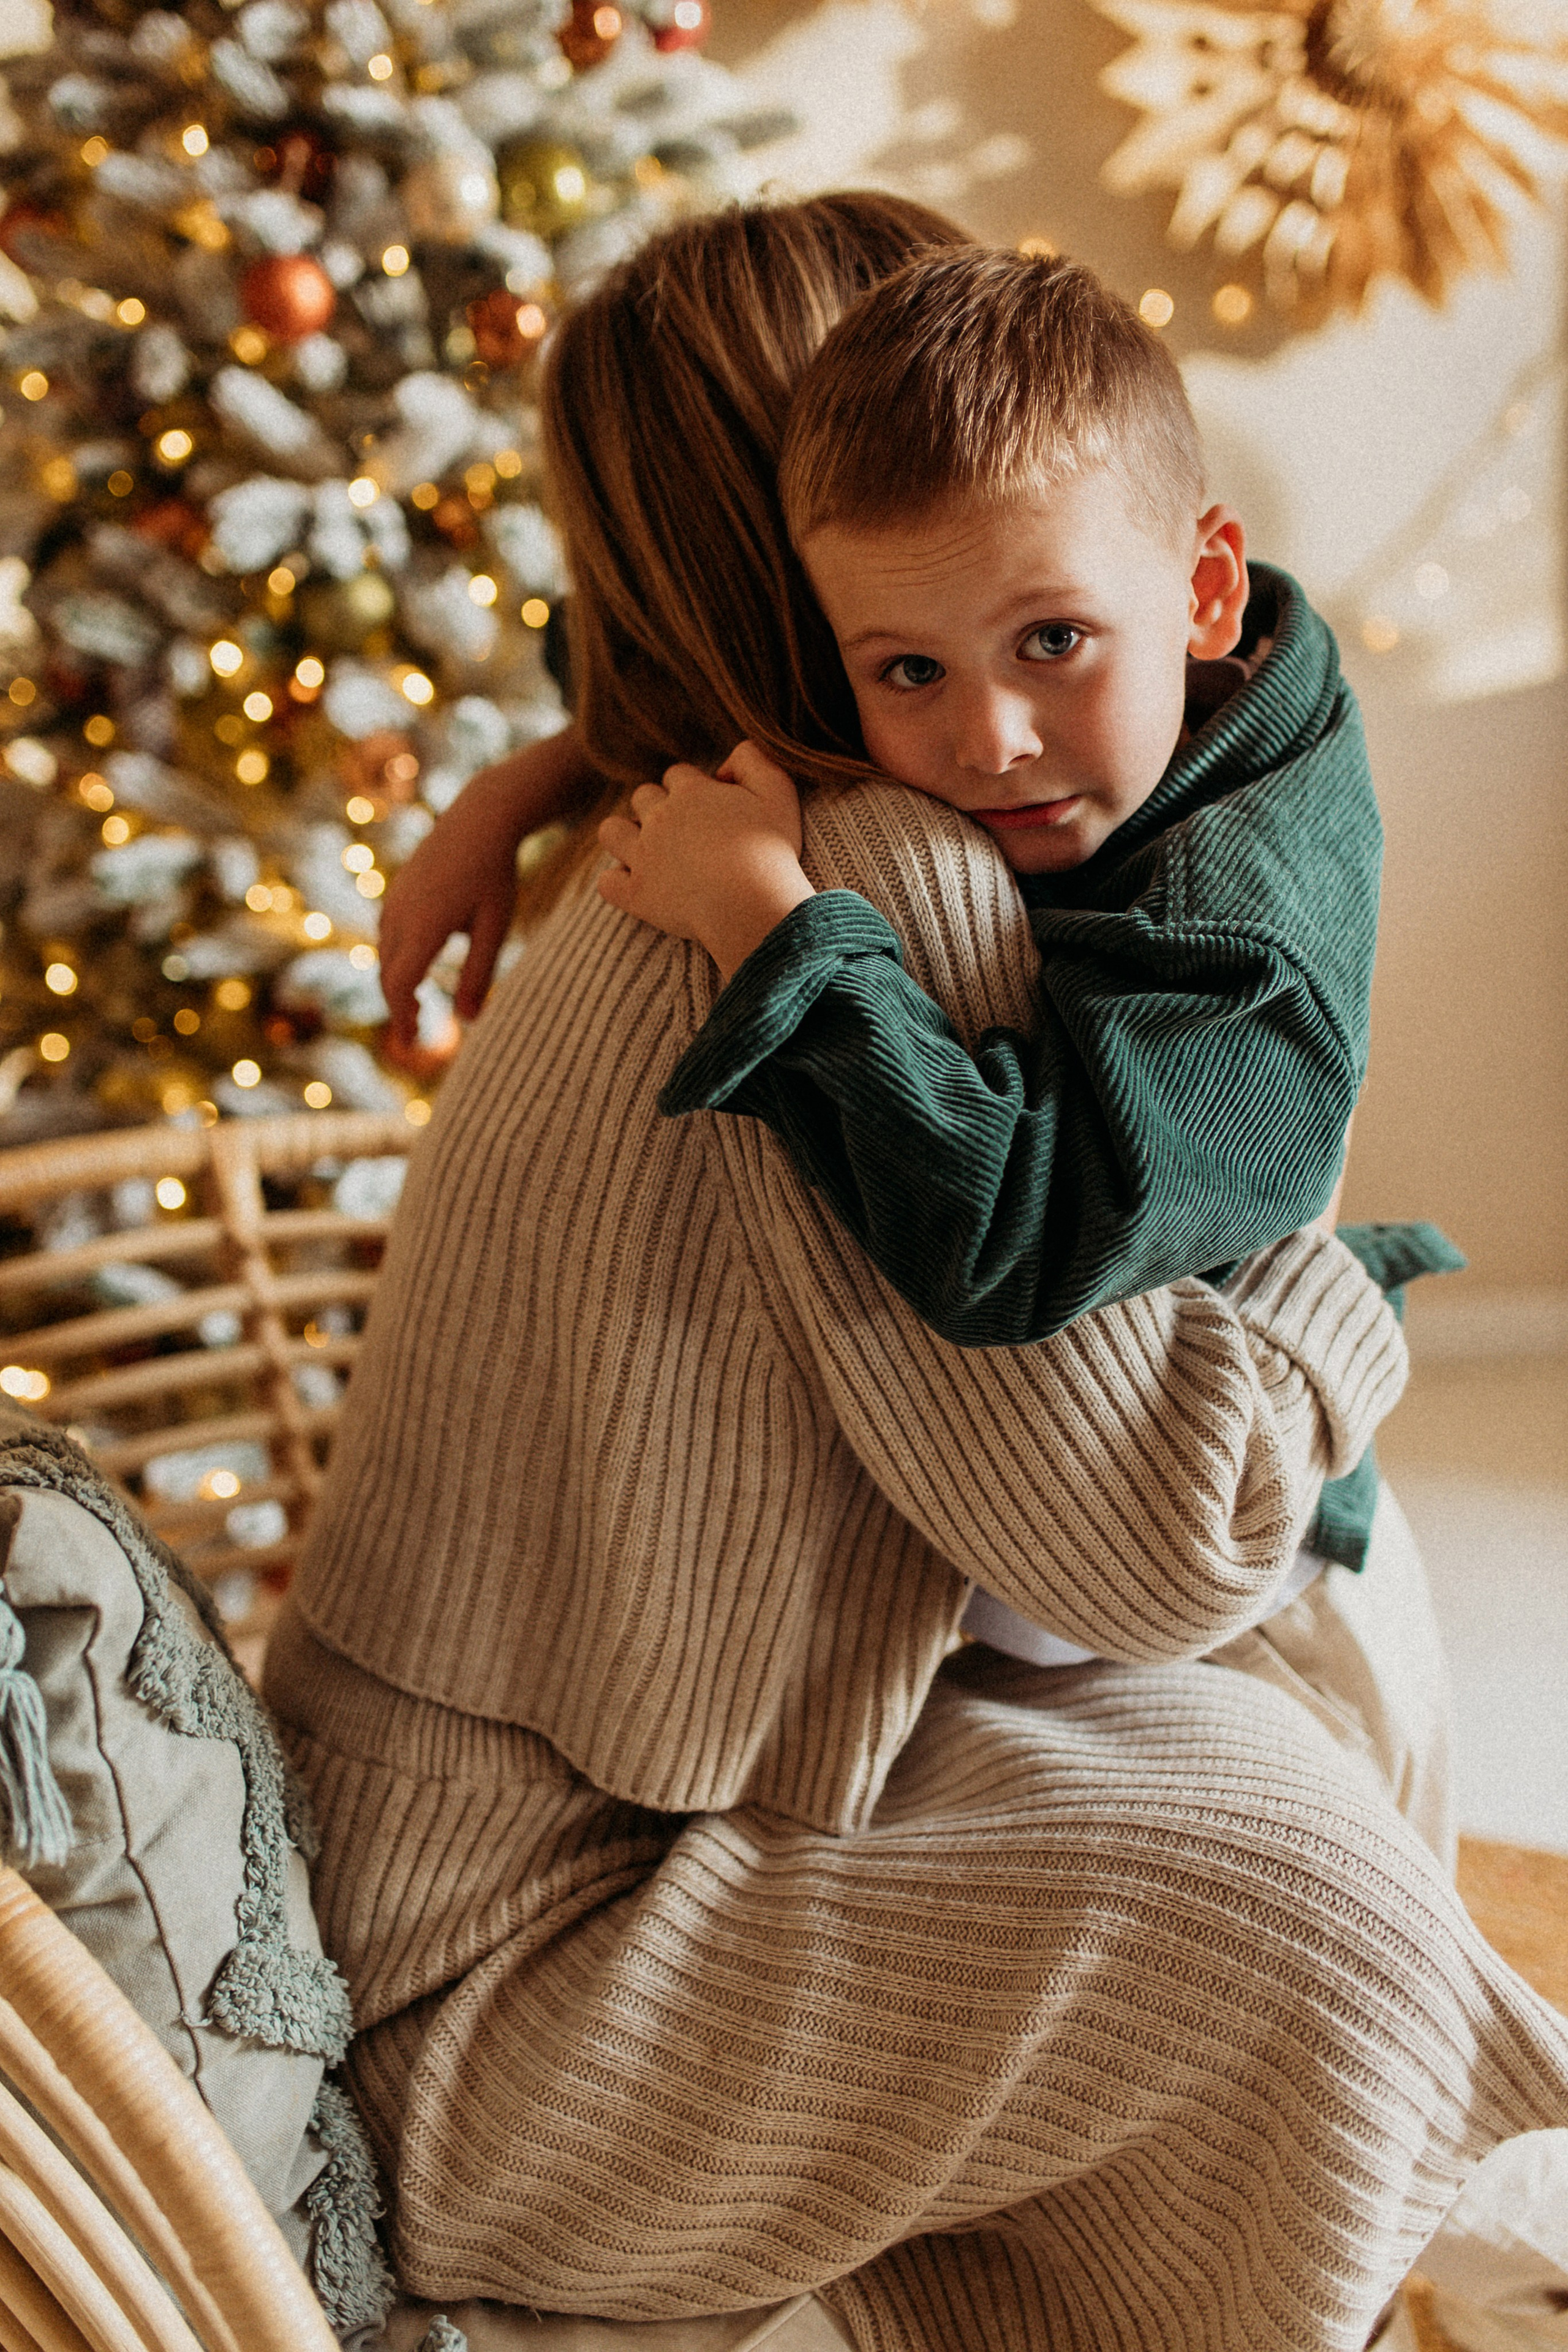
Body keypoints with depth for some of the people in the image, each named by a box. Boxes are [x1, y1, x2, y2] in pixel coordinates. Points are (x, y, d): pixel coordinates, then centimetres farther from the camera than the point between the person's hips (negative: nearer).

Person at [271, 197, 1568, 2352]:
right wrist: (1353, 1281, -3)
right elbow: (1152, 1541, -21)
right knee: (1293, 1910, -14)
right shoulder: (886, 885, -22)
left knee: (1222, 1754, 4)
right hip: (474, 2026, -9)